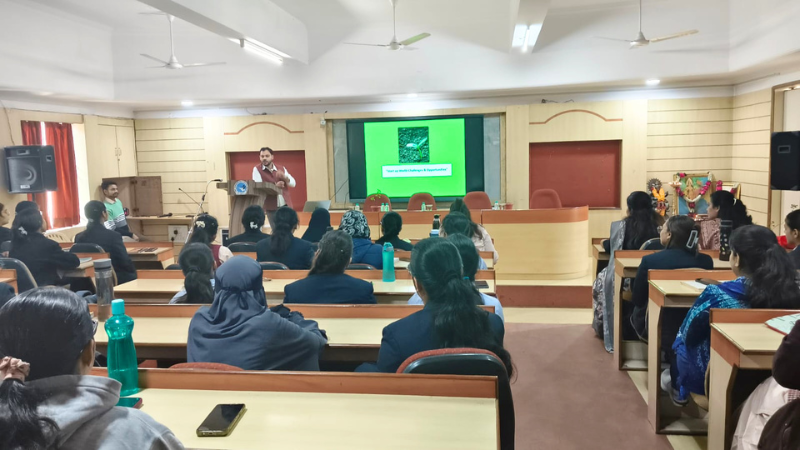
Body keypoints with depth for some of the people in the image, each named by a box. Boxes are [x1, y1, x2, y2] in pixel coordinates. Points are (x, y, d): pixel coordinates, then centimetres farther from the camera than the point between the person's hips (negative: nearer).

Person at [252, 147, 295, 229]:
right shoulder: (257, 169, 0)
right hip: (271, 207, -3)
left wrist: (284, 177, -17)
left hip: (286, 205, 3)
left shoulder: (282, 168, 9)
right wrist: (274, 186, -26)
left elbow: (293, 183, 4)